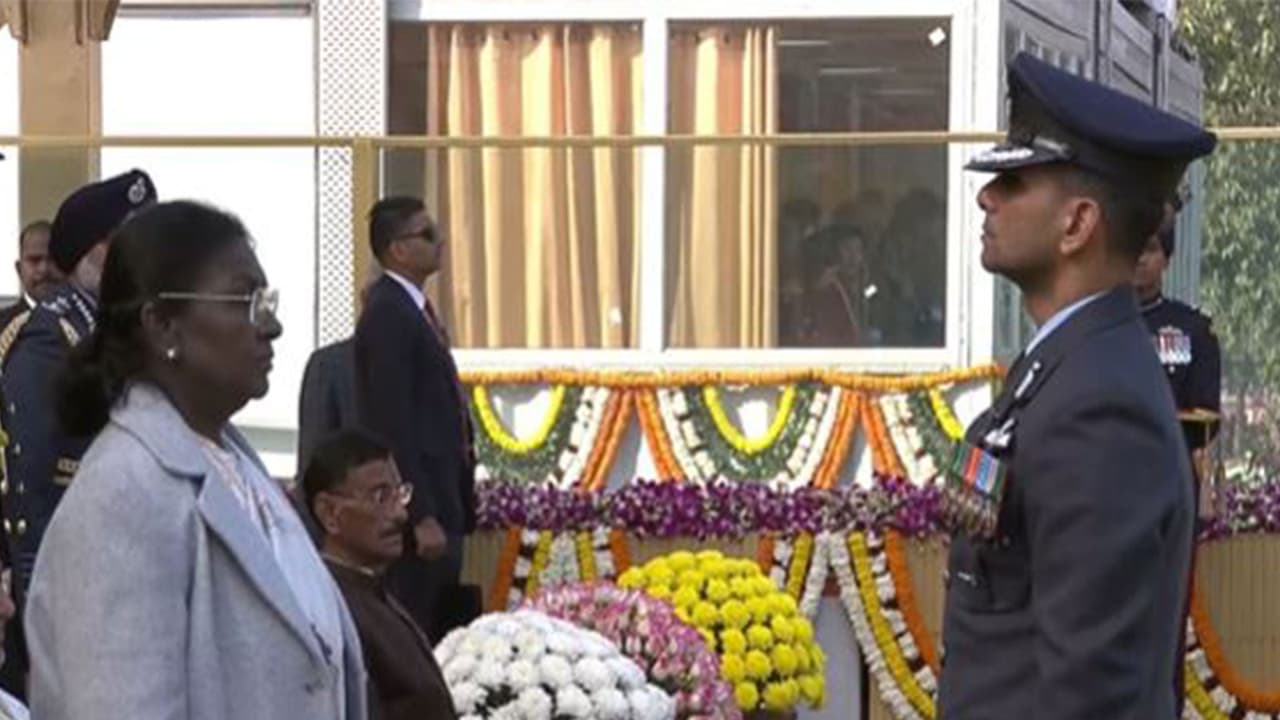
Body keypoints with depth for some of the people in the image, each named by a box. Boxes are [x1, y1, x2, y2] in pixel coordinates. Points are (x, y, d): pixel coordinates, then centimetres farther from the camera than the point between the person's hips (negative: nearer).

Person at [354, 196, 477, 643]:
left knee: (439, 638, 11)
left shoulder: (412, 308, 16)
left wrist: (455, 512, 15)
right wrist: (422, 517, -21)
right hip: (416, 507, -10)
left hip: (442, 503, 10)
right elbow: (393, 425, -19)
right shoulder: (387, 314, -14)